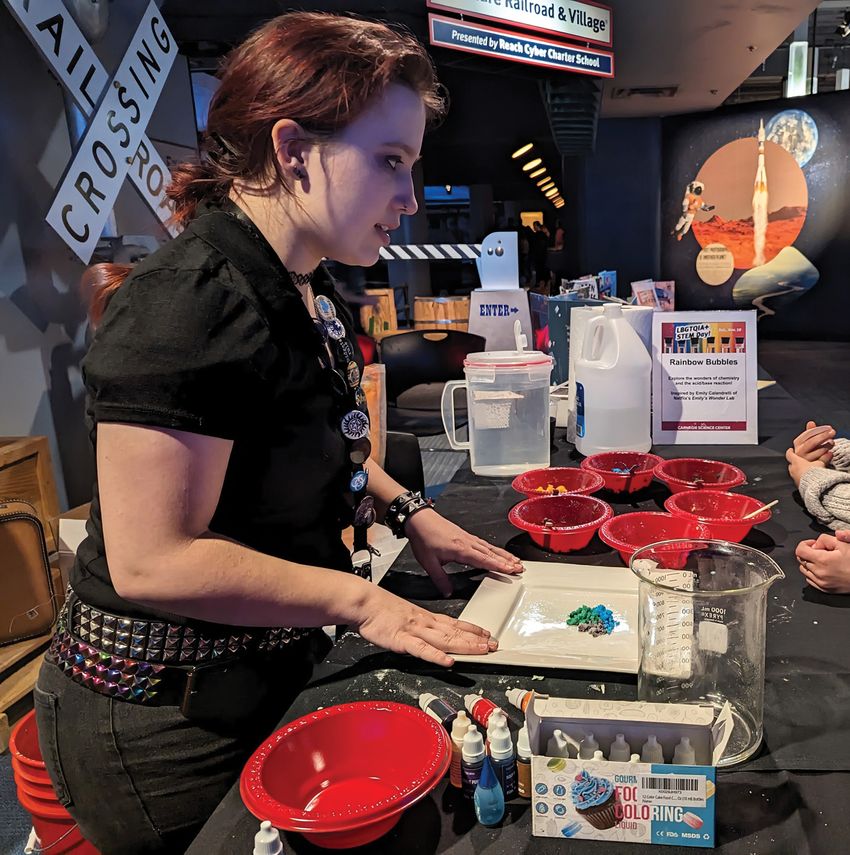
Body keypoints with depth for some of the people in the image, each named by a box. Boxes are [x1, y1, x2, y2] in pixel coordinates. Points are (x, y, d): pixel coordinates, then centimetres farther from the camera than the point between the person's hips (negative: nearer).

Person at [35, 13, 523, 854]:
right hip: (163, 715, -8)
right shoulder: (185, 307, -28)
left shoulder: (301, 290, 2)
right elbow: (150, 562, -28)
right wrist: (359, 598, -21)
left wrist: (406, 511, 2)